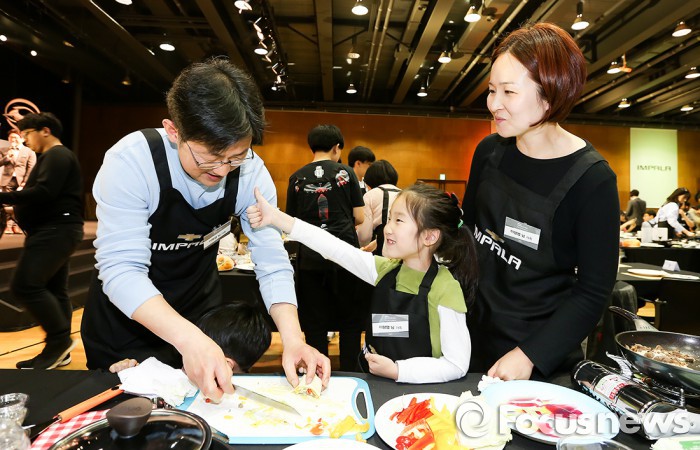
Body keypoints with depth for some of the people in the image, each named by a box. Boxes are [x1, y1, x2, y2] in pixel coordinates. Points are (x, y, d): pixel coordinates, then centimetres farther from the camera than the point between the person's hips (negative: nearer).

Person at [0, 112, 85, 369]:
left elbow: (43, 193, -22)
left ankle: (60, 339, -7)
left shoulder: (57, 155, -9)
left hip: (55, 230, -11)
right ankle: (59, 350, 13)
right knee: (54, 289, 9)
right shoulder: (54, 157, 25)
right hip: (55, 230, 11)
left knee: (25, 285, -16)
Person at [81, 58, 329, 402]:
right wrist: (188, 338, -48)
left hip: (201, 303, 3)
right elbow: (121, 269, -33)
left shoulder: (251, 173, -21)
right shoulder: (131, 162, -30)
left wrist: (293, 338, -35)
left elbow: (272, 262, -20)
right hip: (127, 314, -2)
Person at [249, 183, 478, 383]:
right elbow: (333, 248, -11)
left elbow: (457, 365, -18)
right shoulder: (384, 269, -3)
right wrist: (276, 218, -17)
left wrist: (396, 370, -22)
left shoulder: (445, 288, -18)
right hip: (379, 383, 4)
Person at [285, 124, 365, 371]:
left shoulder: (297, 178, 4)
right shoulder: (345, 172, 1)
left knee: (315, 323, 10)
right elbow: (359, 217, 0)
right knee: (350, 319, 12)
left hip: (310, 258, 1)